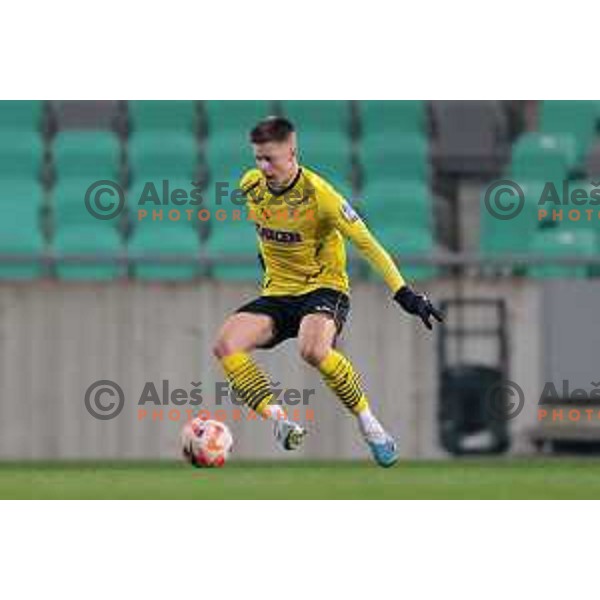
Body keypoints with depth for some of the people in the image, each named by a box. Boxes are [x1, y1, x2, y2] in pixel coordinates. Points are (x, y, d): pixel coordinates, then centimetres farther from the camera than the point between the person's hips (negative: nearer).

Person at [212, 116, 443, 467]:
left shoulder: (317, 194, -19)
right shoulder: (252, 186, -2)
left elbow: (366, 243, -16)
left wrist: (404, 293, -22)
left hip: (323, 288, -6)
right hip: (277, 293, 6)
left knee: (313, 350, -37)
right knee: (226, 345, -21)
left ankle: (369, 424, -17)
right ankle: (279, 422, -19)